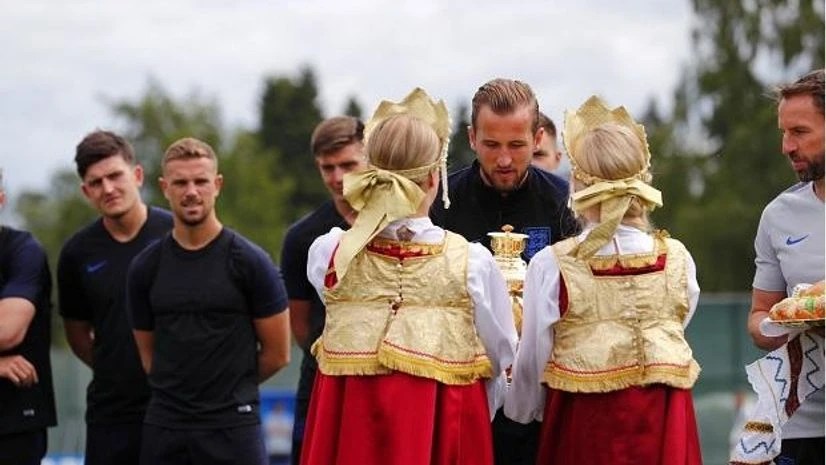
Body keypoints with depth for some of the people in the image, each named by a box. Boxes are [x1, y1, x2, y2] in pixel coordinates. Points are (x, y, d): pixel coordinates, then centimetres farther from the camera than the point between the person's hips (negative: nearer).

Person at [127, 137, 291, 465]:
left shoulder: (250, 262, -4)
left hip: (233, 426, -4)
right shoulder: (146, 267, 6)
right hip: (164, 426, 4)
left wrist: (232, 389, 9)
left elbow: (276, 353, 1)